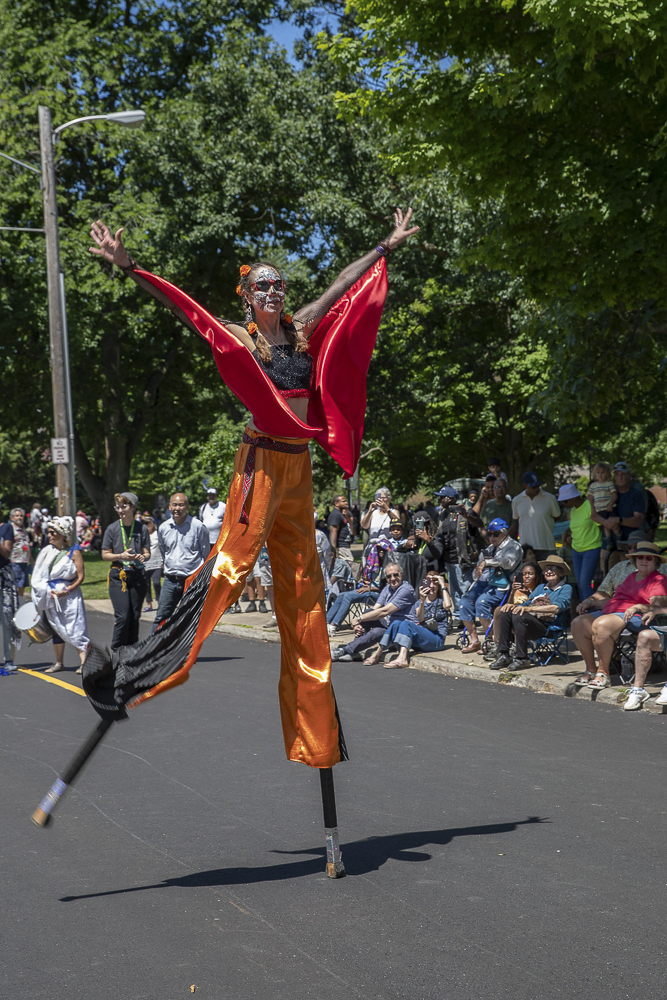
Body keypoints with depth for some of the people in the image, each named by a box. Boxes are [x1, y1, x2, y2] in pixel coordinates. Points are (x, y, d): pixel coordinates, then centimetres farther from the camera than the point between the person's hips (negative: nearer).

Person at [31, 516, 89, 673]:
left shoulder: (73, 552, -5)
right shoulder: (47, 552, 10)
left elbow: (80, 577, -8)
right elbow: (40, 576, 16)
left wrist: (66, 591, -18)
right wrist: (46, 591, 1)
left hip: (69, 597, -6)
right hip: (51, 596, 6)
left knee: (75, 629, -11)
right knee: (56, 628, 10)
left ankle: (84, 661, -13)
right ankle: (59, 662, 17)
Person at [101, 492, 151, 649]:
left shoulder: (142, 528, 3)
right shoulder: (112, 529, -1)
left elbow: (147, 552, 9)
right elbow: (105, 555, 3)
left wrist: (143, 557, -14)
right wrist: (121, 556, -14)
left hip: (138, 575, 2)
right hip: (118, 576, -2)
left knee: (135, 616, 5)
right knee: (122, 616, -10)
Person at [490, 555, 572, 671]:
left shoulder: (565, 588, 7)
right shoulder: (541, 587, 30)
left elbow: (556, 608, -12)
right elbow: (526, 604, 23)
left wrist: (529, 608, -21)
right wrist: (512, 605, -2)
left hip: (546, 627, -6)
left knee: (519, 616, -32)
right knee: (505, 612, -19)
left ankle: (521, 659, -25)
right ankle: (503, 655, -19)